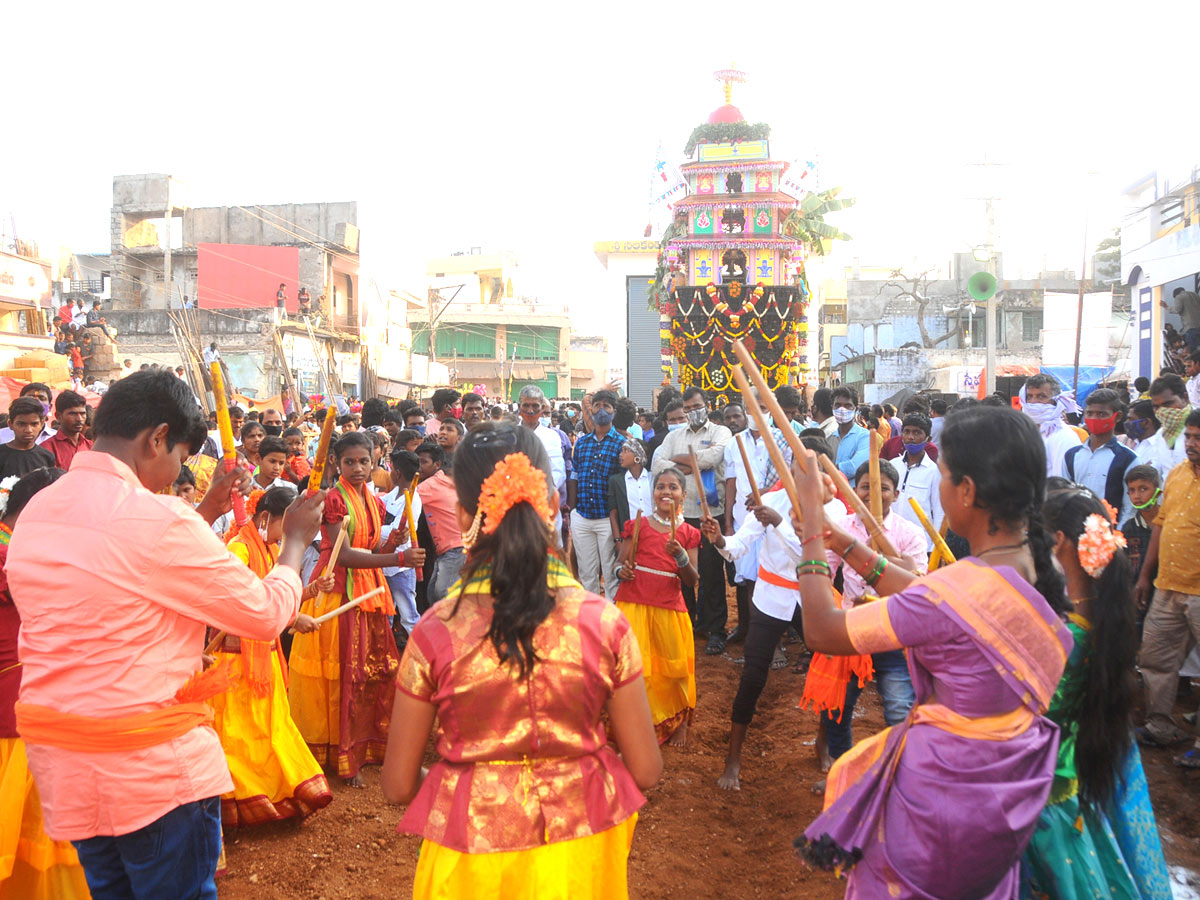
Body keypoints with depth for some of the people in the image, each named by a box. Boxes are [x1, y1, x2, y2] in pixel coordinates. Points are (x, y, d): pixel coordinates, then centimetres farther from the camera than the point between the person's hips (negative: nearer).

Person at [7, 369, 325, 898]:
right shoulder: (155, 520, -22)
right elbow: (267, 614, -14)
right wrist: (295, 541, 2)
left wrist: (203, 514, 19)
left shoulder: (37, 510, 4)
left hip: (59, 766, 8)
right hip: (152, 767, -8)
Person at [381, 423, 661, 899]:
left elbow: (398, 786, -8)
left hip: (473, 860, -1)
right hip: (577, 857, 1)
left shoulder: (435, 634, -18)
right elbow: (646, 770, -9)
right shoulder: (603, 623, -16)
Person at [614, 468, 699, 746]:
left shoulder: (688, 533, 7)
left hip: (669, 608, 1)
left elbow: (692, 580, 0)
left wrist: (681, 557, -17)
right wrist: (622, 572, -15)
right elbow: (621, 564, 7)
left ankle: (680, 722, 30)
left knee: (675, 667, 6)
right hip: (633, 604, -1)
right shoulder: (637, 526, 5)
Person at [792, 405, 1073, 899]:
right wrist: (842, 542, 6)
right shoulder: (1040, 567, -6)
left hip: (947, 787, -7)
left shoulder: (956, 590, -32)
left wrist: (811, 520, -14)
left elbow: (821, 632, -22)